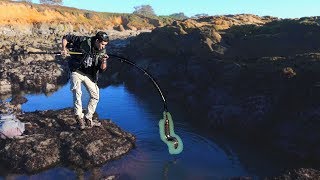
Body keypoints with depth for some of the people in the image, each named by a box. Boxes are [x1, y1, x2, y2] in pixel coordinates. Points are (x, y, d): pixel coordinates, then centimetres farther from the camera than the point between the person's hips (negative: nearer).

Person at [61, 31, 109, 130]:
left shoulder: (102, 51, -5)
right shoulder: (83, 41, -16)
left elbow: (102, 69, -7)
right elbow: (66, 37, -7)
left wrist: (103, 62, -28)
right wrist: (64, 49, -23)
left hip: (89, 75, 4)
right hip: (77, 71, -4)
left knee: (95, 96, 3)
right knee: (77, 92, -19)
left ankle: (88, 119, 15)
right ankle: (79, 116, -17)